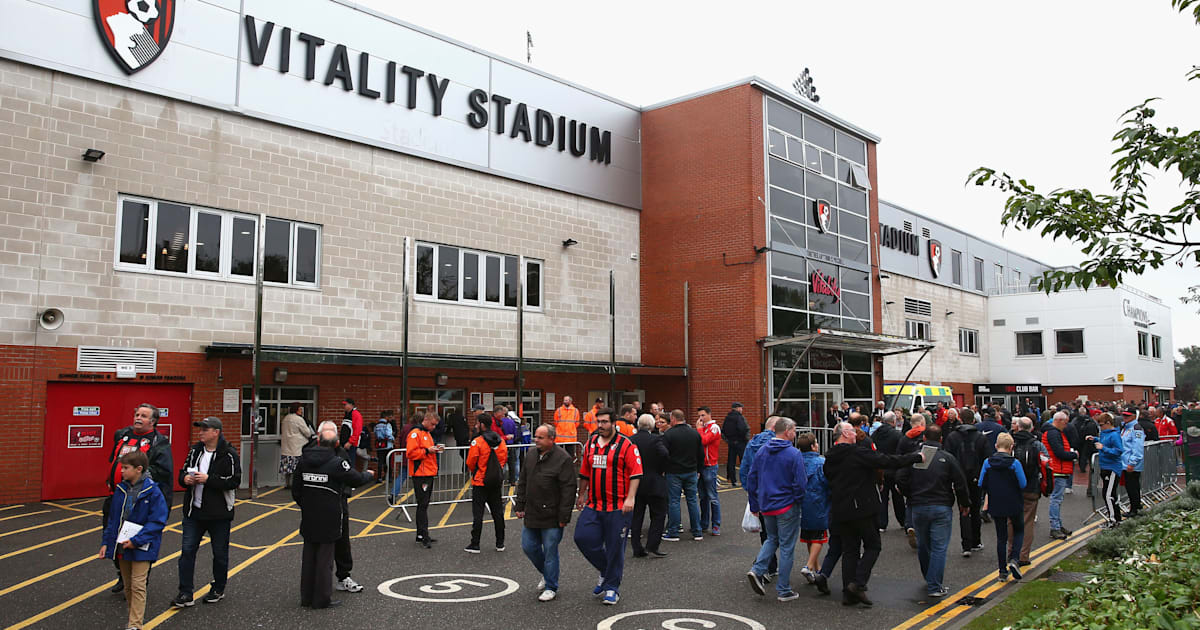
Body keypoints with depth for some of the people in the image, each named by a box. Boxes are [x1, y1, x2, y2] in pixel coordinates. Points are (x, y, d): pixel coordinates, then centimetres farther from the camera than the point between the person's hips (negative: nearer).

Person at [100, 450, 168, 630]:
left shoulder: (152, 492, -16)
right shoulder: (120, 489, 2)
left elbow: (157, 522, -16)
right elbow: (112, 518, 11)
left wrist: (136, 541, -20)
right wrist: (106, 542, 7)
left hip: (141, 548, -6)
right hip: (121, 547, 6)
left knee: (138, 586, -6)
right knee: (128, 586, 16)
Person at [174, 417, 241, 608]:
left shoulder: (229, 454, -11)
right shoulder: (195, 450, 6)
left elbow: (235, 481, -17)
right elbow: (183, 471, 15)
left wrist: (208, 479, -23)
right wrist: (185, 479, -8)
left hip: (219, 514, -5)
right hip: (194, 511, 5)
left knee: (220, 553, 9)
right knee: (187, 550, 2)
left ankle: (218, 589, 27)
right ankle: (185, 594, 9)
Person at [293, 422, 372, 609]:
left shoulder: (303, 460, 1)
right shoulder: (337, 462, -16)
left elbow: (296, 490, 7)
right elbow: (356, 480, -5)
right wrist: (368, 474, 16)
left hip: (308, 517, 5)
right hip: (329, 519, -5)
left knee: (308, 556, 14)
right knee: (325, 557, 2)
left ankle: (306, 597, 22)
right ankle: (322, 599, 7)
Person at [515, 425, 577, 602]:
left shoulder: (563, 459, -15)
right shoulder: (531, 454, 7)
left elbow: (569, 489, -16)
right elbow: (523, 482, 16)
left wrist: (564, 516, -17)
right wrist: (520, 505, 12)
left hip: (551, 517, -7)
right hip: (532, 514, 7)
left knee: (550, 550, 1)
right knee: (528, 546, 12)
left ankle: (550, 587, 16)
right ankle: (546, 573, 36)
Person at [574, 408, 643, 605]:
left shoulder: (626, 445, -6)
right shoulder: (590, 444, 10)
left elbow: (636, 474, -9)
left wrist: (630, 497, -18)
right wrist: (581, 495, 21)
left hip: (618, 507, -5)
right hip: (593, 505, 5)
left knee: (615, 547, 1)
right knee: (583, 537, -3)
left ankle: (612, 588, 17)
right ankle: (605, 570, 21)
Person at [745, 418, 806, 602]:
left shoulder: (761, 452, 4)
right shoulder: (794, 454, -15)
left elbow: (751, 480, 8)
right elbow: (800, 484, -17)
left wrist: (755, 505, 15)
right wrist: (798, 500, 2)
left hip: (766, 506, 5)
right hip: (787, 507, -5)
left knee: (772, 539, 24)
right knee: (787, 547, 5)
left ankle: (757, 570, 4)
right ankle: (783, 590, 11)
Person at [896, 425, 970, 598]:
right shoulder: (948, 458, -3)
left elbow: (900, 479, -3)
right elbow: (960, 483, -3)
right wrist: (964, 504, 11)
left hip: (918, 507, 2)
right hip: (942, 508, -2)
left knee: (923, 546, 16)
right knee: (939, 547, 0)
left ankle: (930, 581, 32)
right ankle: (934, 586, -5)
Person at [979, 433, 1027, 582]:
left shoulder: (987, 463, -7)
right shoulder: (1014, 463, -13)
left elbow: (981, 484, -4)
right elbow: (1023, 485, -9)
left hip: (996, 506, 2)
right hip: (1014, 505, -2)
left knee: (1001, 537, 11)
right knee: (1019, 531, 20)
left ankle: (1003, 571, 12)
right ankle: (1014, 560, -1)